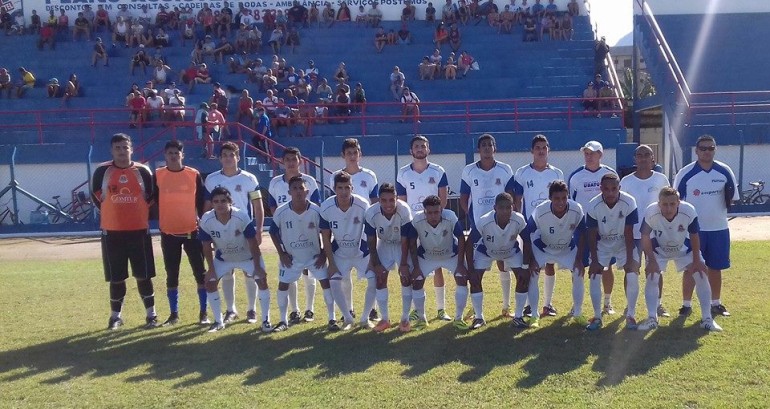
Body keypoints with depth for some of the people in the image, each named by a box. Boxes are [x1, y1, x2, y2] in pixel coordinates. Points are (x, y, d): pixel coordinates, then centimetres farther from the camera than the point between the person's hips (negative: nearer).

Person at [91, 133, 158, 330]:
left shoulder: (143, 171, -1)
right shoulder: (102, 171, -1)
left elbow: (151, 198, 9)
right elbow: (96, 196, 11)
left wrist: (139, 214, 8)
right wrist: (113, 213, 11)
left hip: (139, 230, 0)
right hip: (112, 232, 0)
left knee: (143, 275, 4)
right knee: (116, 277, 8)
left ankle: (151, 314, 15)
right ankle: (116, 316, 23)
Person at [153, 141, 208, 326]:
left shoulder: (194, 175, -1)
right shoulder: (158, 175, 1)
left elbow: (201, 202, 3)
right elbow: (153, 201, 7)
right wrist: (157, 223, 3)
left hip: (192, 231, -1)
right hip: (168, 232, 1)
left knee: (200, 272, 2)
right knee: (171, 275, 8)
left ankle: (203, 313, 12)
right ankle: (174, 314, 19)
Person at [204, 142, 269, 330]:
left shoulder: (249, 179, -4)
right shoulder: (211, 180, 2)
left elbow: (258, 208, -2)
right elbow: (207, 208, 8)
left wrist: (258, 231, -9)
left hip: (246, 232, -2)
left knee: (250, 272, 2)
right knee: (225, 273, 8)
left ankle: (252, 310, 15)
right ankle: (231, 310, 21)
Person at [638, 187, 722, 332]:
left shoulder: (689, 211, -34)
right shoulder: (651, 213, -36)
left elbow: (694, 236, -17)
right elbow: (645, 237, -20)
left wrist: (696, 261, -11)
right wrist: (651, 261, -20)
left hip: (684, 248, 1)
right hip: (658, 250, -1)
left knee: (701, 275, -5)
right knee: (652, 278, -12)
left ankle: (707, 318, 7)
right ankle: (652, 318, 0)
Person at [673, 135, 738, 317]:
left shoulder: (725, 171, 0)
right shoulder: (685, 173, -6)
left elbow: (732, 199, 6)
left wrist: (729, 198, -16)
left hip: (719, 229, 2)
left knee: (715, 268, 11)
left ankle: (716, 304, 24)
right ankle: (686, 305, 13)